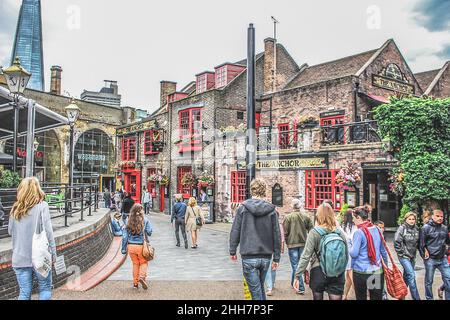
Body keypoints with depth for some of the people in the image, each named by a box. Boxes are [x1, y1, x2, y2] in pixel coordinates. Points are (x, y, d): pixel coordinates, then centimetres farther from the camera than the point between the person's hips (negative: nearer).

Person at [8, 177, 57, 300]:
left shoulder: (15, 208, 4)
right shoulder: (42, 206, -9)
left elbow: (10, 231, 14)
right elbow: (48, 231, -11)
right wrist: (53, 252, -4)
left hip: (20, 258, 4)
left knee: (24, 293, 10)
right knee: (45, 289, 12)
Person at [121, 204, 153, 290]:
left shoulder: (129, 221, 2)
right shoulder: (145, 220, -5)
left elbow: (125, 236, 2)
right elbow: (149, 232, -7)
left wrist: (124, 248, 7)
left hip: (131, 246, 3)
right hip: (141, 245, -3)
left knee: (135, 264, 17)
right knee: (144, 262, 14)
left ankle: (135, 283, 20)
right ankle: (142, 276, -10)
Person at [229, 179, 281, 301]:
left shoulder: (243, 208, -5)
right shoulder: (271, 210, 0)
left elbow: (235, 231, -2)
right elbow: (277, 235, 1)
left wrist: (233, 251, 9)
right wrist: (276, 258, 8)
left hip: (249, 257, -3)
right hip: (266, 257, 3)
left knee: (256, 291, 3)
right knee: (260, 287, 22)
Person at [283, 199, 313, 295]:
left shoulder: (288, 217, -10)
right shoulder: (306, 217, 0)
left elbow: (285, 232, -8)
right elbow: (311, 230, 1)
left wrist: (287, 242, 7)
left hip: (292, 244, -4)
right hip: (303, 243, 4)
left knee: (295, 266, 2)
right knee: (299, 264, 18)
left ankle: (300, 288, 1)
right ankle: (294, 283, 33)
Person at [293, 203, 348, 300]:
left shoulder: (314, 232, -10)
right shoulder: (340, 233, -1)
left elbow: (305, 256, -13)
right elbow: (346, 256, 8)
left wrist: (297, 276, -9)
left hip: (318, 273, -2)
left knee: (317, 297, 17)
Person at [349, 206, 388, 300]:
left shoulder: (359, 232, -13)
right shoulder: (377, 230, 5)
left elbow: (353, 254, -13)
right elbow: (383, 250, 14)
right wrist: (386, 264, 27)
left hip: (361, 272, -5)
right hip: (377, 271, 5)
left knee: (361, 297, 9)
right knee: (377, 297, 10)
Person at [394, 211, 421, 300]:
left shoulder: (416, 229, 4)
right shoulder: (402, 228, -12)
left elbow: (418, 242, 16)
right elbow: (396, 242, -14)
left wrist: (416, 250, 9)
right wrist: (401, 253, -12)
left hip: (412, 256, 6)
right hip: (404, 256, -6)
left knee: (407, 276, 14)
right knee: (411, 275, -12)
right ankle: (416, 297, -5)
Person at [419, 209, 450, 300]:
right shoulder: (426, 228, -9)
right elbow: (421, 244, -7)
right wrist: (424, 255, -7)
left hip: (443, 258, 4)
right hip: (430, 259, -4)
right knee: (429, 281, 7)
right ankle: (429, 298, 21)